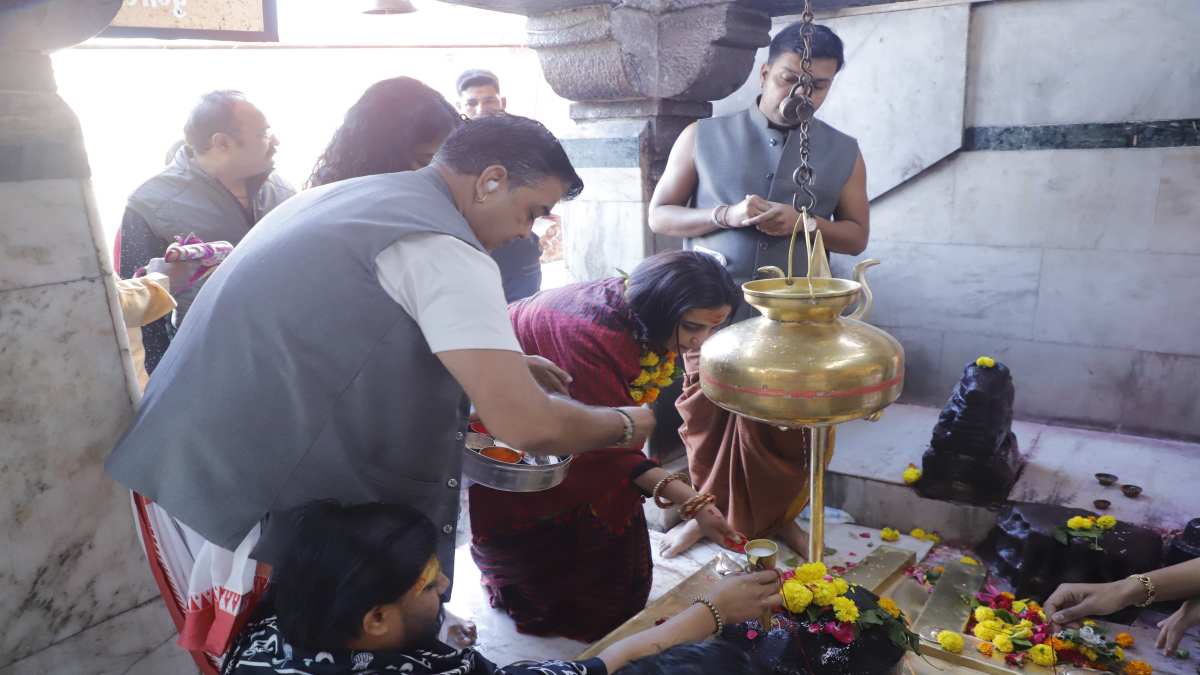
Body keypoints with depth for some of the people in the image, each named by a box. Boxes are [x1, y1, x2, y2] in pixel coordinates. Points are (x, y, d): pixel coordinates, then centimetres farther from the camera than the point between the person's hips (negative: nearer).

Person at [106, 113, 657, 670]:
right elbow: (524, 425, -22)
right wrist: (626, 425, -2)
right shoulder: (443, 250, -16)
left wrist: (499, 359, 23)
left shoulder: (342, 196, 13)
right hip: (257, 491, -9)